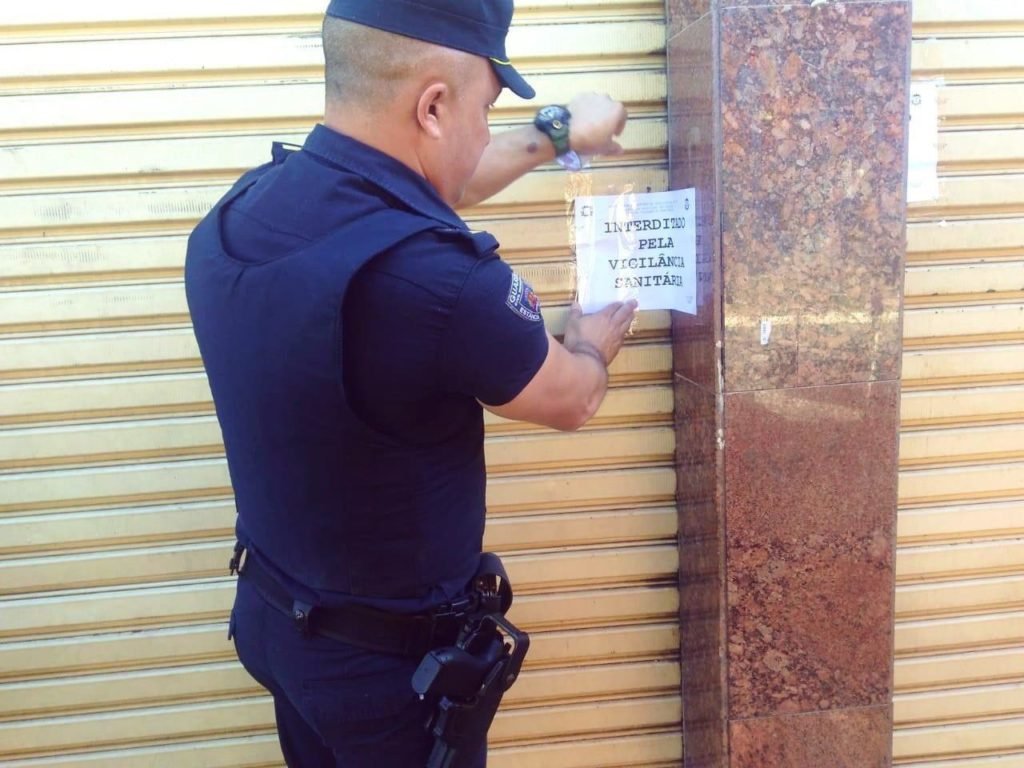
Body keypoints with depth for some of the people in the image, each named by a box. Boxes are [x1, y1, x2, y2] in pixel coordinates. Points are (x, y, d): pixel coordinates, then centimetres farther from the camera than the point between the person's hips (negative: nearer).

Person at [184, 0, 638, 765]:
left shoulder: (244, 208, -10)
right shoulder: (430, 276, -35)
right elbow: (572, 401, -14)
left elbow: (414, 182, 10)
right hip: (388, 658, -6)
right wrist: (591, 342, 10)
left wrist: (556, 131, 21)